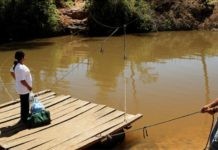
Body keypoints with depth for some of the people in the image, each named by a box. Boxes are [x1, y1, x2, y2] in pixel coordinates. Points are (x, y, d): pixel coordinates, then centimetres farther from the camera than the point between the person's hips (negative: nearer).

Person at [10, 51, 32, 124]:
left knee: (24, 103, 24)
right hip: (24, 89, -10)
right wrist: (29, 87, -17)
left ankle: (24, 117, 40)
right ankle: (24, 119, 20)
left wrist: (16, 79, 23)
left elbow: (11, 72, 18)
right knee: (25, 104, 5)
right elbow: (22, 80, -30)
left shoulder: (16, 65, 0)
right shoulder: (21, 68, -31)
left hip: (22, 89, 10)